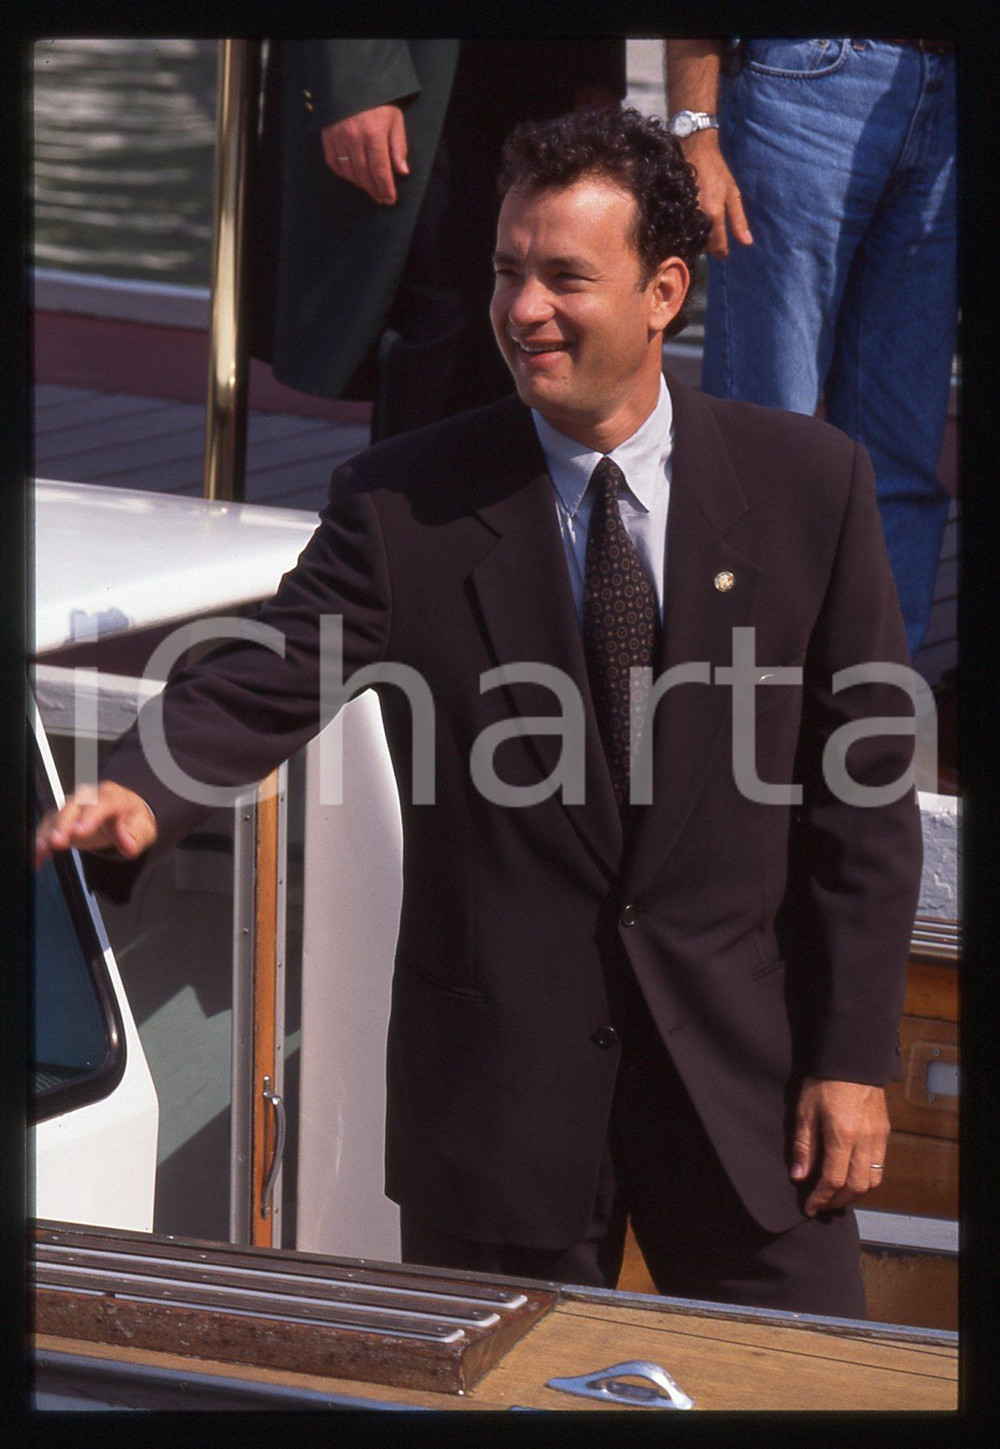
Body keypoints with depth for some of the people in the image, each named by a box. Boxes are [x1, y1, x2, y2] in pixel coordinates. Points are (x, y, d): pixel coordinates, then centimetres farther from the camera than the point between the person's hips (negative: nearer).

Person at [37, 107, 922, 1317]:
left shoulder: (808, 485, -1)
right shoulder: (404, 503, -3)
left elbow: (864, 791, 1)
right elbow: (264, 684, -13)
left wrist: (856, 1054, -2)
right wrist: (140, 790, -36)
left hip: (748, 1075, 1)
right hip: (498, 1077, 0)